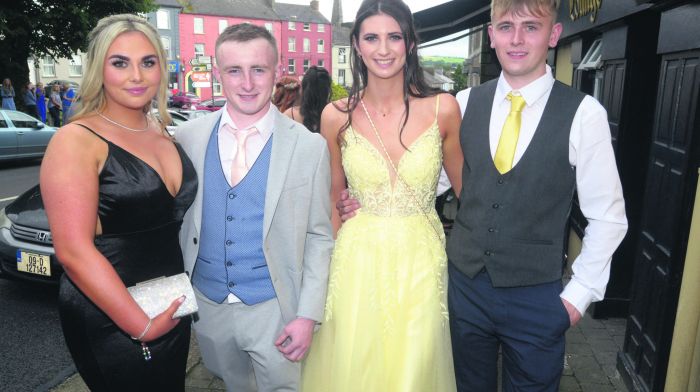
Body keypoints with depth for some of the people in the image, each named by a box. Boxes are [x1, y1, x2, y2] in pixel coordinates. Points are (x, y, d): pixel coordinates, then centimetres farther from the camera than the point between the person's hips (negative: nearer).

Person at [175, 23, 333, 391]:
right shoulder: (188, 137, -5)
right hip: (206, 303, 3)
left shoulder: (309, 147, -10)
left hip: (274, 308, -2)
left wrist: (308, 315, -11)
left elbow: (319, 236, -7)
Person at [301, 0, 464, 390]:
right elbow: (333, 197, 8)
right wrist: (330, 260, 9)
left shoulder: (443, 108, -6)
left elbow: (466, 188, 6)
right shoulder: (337, 116, -4)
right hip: (357, 262, 1)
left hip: (421, 261, 0)